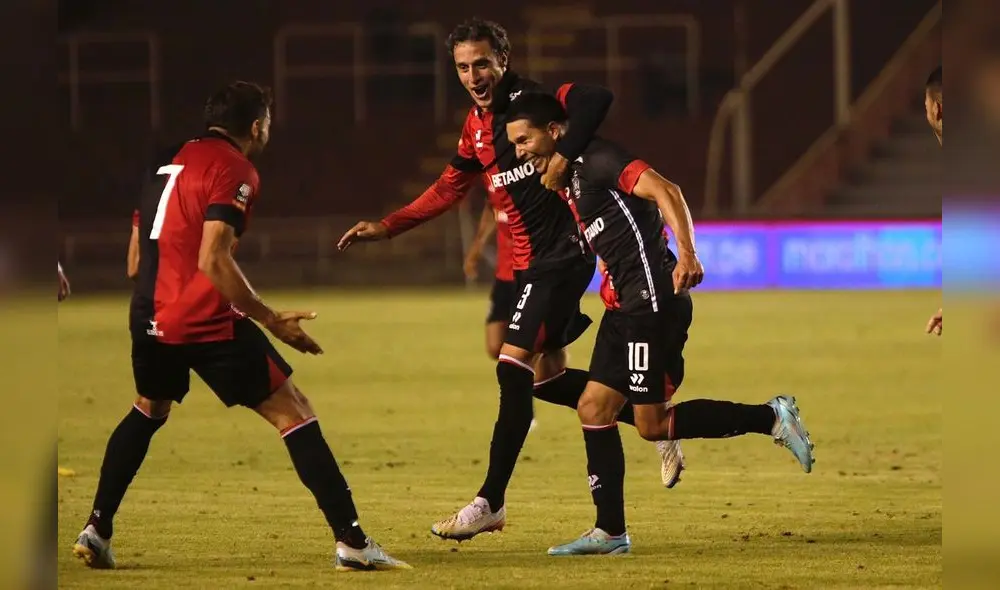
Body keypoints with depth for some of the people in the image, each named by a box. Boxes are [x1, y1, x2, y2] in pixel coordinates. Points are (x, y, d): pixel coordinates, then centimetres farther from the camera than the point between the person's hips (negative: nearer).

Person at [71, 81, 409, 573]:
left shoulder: (168, 165, 17)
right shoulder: (234, 169, -8)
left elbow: (138, 257, 20)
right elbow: (213, 261, -19)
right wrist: (270, 319, -14)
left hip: (150, 316, 8)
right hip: (205, 320, -8)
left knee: (148, 411, 32)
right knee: (294, 414, -2)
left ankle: (96, 530, 24)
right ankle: (351, 542, -8)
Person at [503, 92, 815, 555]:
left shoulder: (597, 160, -11)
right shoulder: (570, 178, 18)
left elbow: (664, 191, -23)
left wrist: (686, 254, -33)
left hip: (653, 302, -10)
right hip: (626, 305, 10)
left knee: (652, 425, -8)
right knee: (593, 408, 5)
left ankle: (771, 418, 1)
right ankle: (609, 532, 7)